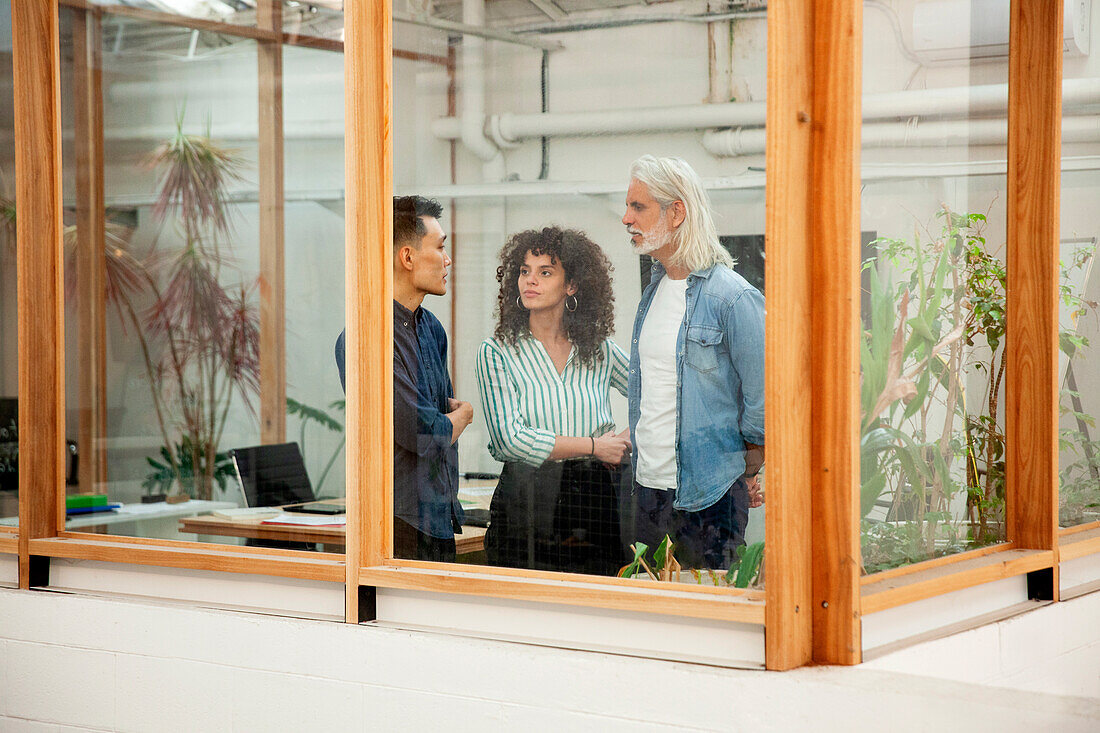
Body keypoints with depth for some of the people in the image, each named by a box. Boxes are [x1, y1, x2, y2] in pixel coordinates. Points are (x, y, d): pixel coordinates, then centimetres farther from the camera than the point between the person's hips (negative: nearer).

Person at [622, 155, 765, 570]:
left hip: (707, 498, -7)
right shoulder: (654, 290, 11)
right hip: (647, 487, 7)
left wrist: (743, 475, 0)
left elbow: (762, 400, -10)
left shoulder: (733, 298, -13)